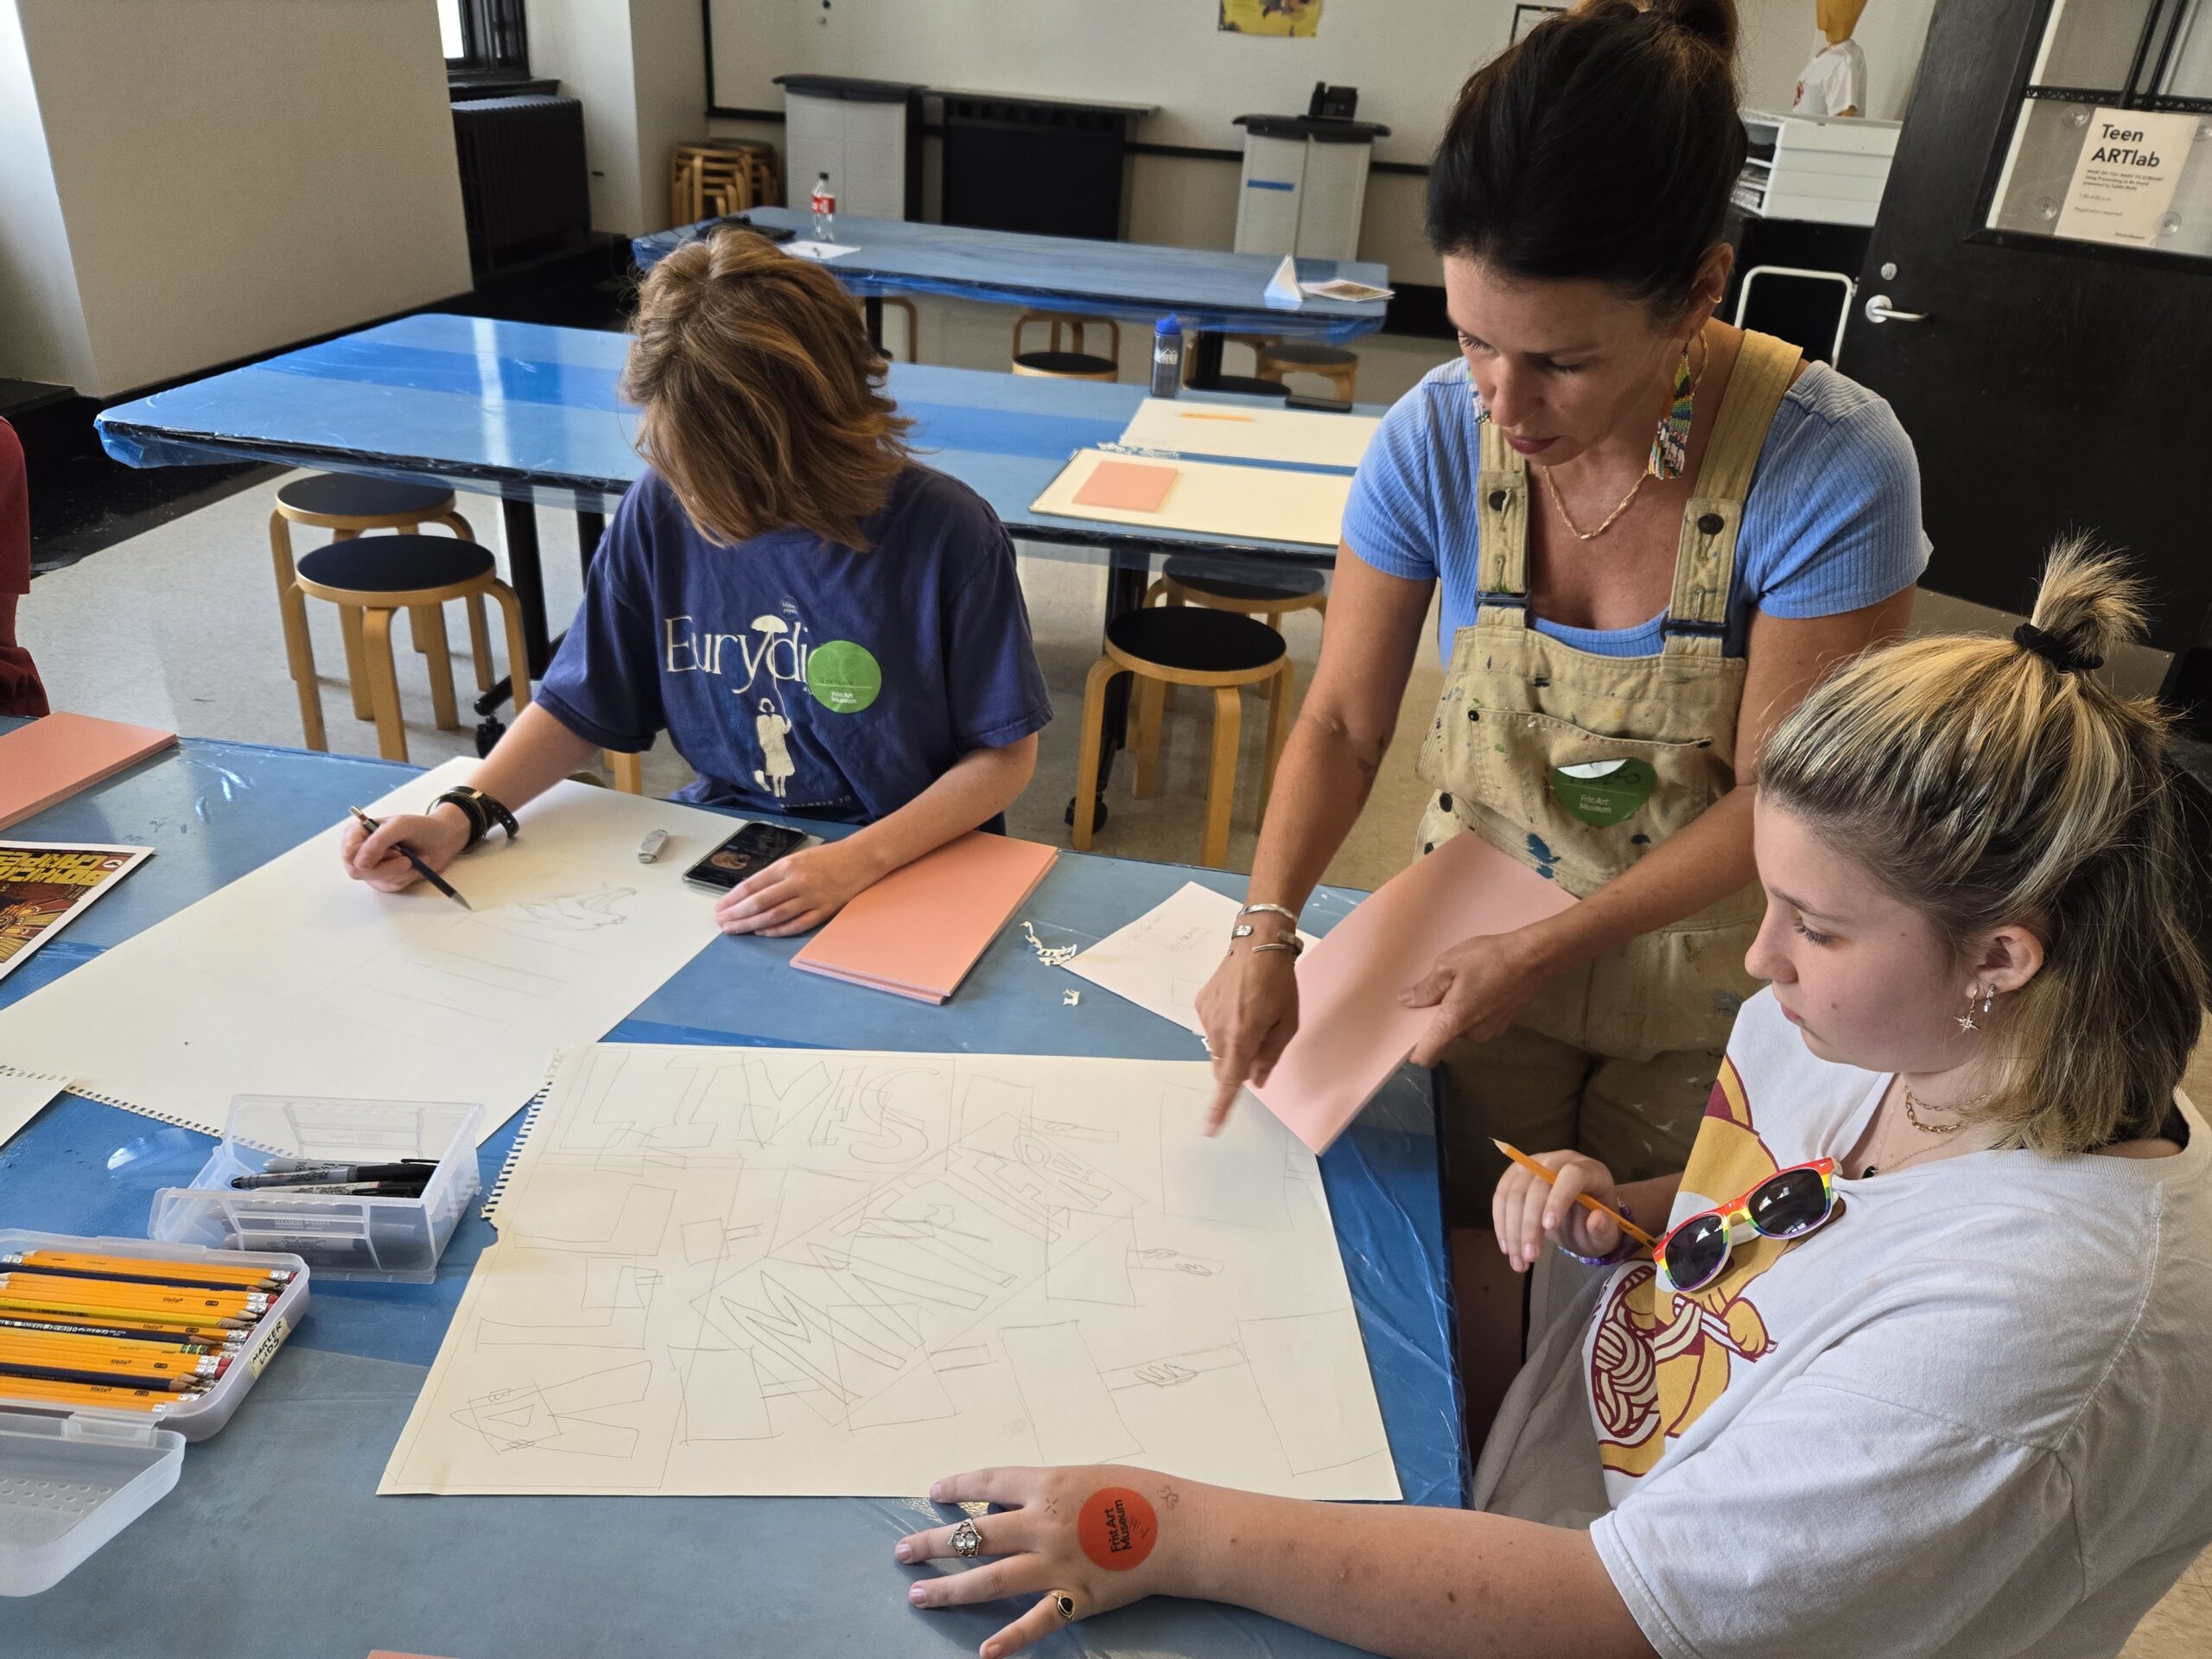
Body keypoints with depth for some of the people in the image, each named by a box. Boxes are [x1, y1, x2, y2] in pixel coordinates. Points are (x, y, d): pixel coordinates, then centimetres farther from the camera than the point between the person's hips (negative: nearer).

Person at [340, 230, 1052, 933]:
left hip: (911, 861, -3)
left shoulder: (946, 532, -17)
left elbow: (1005, 753, -9)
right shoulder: (661, 510, -7)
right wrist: (459, 817, -13)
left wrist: (860, 861, -23)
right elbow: (580, 707, 4)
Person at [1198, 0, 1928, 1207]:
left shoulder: (1833, 472, -28)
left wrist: (1550, 951, -25)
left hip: (1703, 972, -1)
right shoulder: (1436, 440, -20)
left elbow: (1776, 797, -20)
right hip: (1477, 937, 2)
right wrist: (1265, 936, -24)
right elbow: (1341, 725, -13)